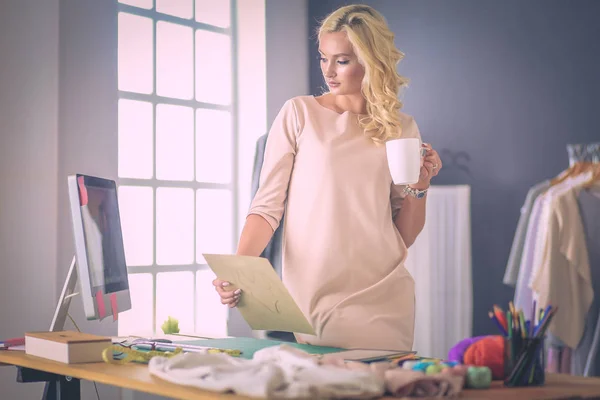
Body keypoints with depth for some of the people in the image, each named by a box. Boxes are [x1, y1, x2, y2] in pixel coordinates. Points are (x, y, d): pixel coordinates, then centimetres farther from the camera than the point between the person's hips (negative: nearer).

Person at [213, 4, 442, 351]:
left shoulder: (402, 129, 8)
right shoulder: (300, 113, 2)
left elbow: (405, 237, 11)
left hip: (383, 299, 2)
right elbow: (267, 205, -3)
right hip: (313, 296, -2)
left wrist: (420, 188, -5)